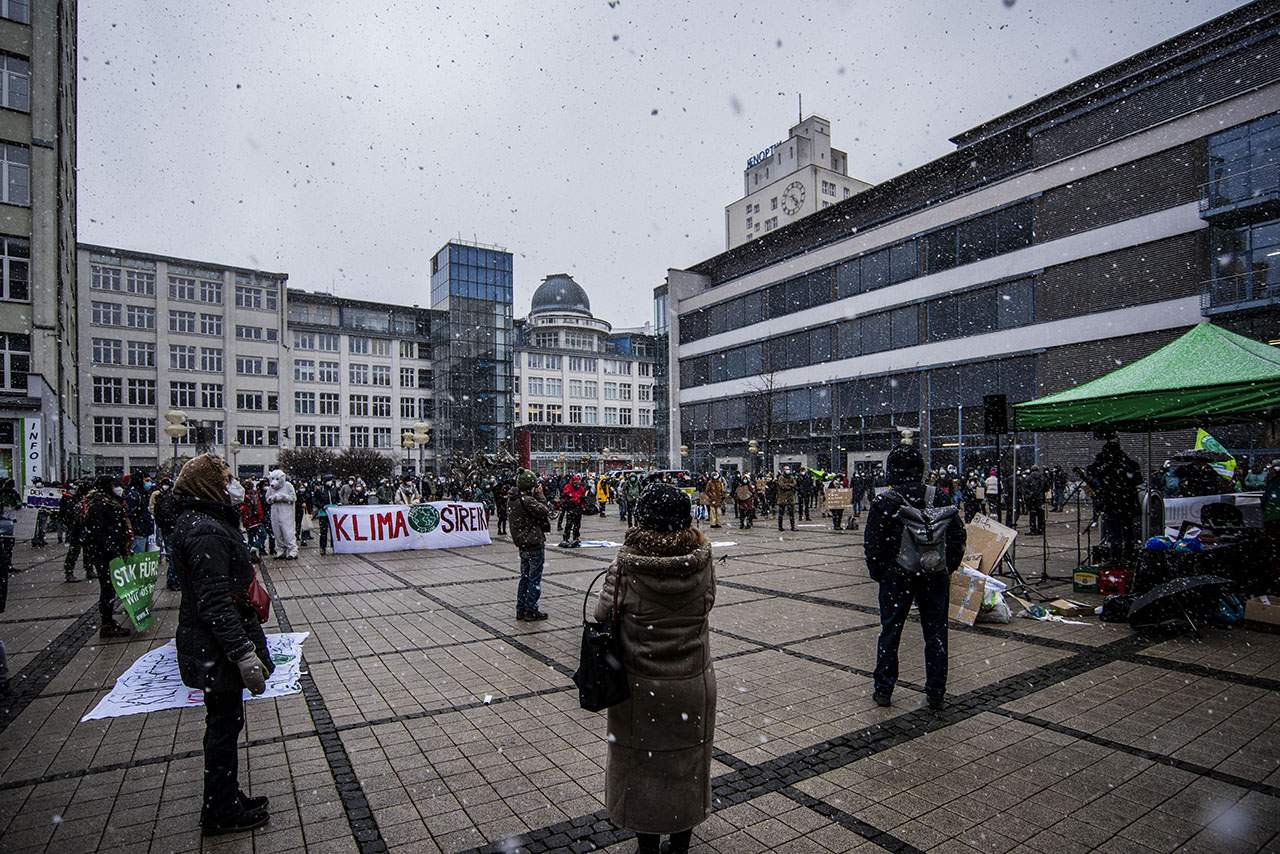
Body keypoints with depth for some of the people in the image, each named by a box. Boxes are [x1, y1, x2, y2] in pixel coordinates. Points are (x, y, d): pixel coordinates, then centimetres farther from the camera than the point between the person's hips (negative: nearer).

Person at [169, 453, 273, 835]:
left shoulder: (204, 522, 9)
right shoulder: (206, 531, -24)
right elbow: (215, 603, -29)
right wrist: (244, 654, -29)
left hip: (212, 645, 10)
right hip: (217, 649, -10)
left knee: (224, 723, 21)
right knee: (224, 725, 6)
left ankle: (227, 800, 37)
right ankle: (220, 813, 24)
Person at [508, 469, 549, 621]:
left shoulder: (512, 500, 7)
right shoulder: (527, 500, -21)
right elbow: (545, 511, -20)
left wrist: (536, 496, 4)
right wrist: (539, 496, -8)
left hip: (522, 544, 9)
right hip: (535, 544, -8)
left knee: (524, 577, 17)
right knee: (535, 579, 2)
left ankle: (521, 610, 22)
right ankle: (531, 611, 7)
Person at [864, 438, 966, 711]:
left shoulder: (884, 502, -10)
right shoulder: (938, 497, 1)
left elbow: (873, 544, -9)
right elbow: (958, 535, 6)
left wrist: (878, 574, 4)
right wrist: (948, 568, 14)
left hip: (897, 576, -3)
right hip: (936, 576, 3)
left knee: (890, 632, 9)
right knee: (936, 633, 13)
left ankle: (883, 691, 15)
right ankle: (936, 694, 19)